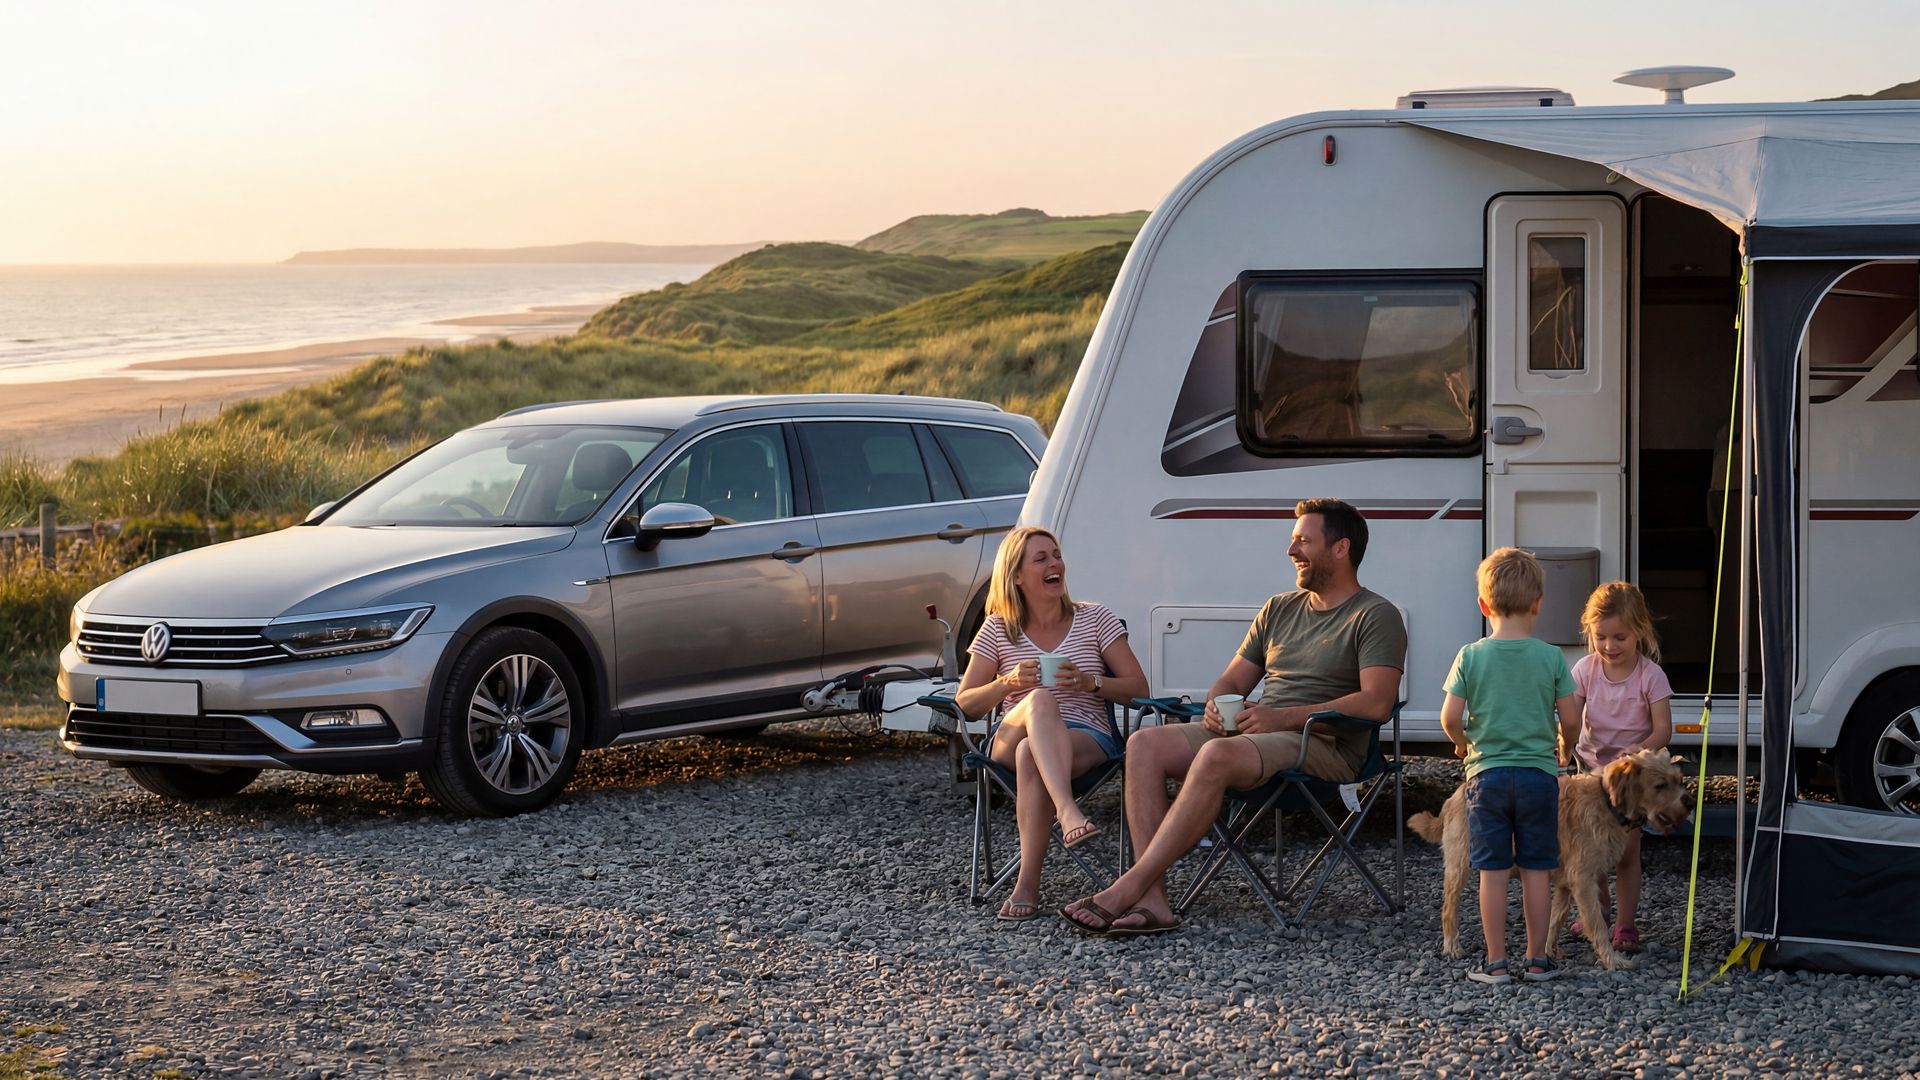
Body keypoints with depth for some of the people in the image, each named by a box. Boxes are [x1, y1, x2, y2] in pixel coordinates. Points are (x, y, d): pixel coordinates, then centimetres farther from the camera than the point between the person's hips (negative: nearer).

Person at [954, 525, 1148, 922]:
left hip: (1087, 739, -1)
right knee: (1041, 700, -37)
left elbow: (1138, 687, 8)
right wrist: (1008, 683, -10)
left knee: (1030, 756, -38)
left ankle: (1027, 885, -41)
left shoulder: (1094, 620, 12)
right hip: (1009, 740, 1)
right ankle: (1068, 812, -58)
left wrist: (1090, 683, -11)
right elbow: (964, 703, 9)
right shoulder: (997, 629, 13)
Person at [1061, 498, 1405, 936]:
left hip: (1325, 745, -8)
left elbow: (1376, 703, -15)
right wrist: (1216, 707, -2)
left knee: (1217, 755, -36)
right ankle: (1152, 899, -27)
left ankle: (1129, 888, -36)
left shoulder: (1375, 616, -1)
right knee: (1145, 744, -16)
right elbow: (1232, 680, 24)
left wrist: (1283, 717, -19)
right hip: (1250, 732, 8)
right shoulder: (1279, 609, 22)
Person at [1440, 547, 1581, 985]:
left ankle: (1496, 962, 8)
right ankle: (1537, 959, 15)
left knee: (1493, 872, 5)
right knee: (1536, 871, 8)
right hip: (1539, 774, 0)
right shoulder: (1551, 657, -5)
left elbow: (1449, 718, -7)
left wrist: (1463, 743, 14)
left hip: (1487, 775, 0)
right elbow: (1570, 719, -2)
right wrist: (1563, 749, 18)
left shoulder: (1470, 656, -6)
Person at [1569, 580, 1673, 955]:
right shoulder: (1585, 669, -8)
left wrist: (1640, 750, -37)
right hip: (1592, 766, 3)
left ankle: (1626, 925, 6)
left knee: (1627, 850, -3)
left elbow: (1663, 729, -16)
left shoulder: (1650, 675, -14)